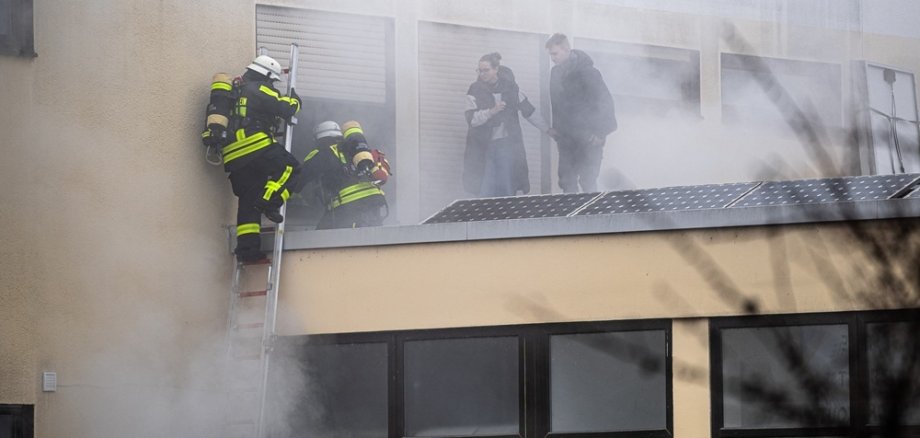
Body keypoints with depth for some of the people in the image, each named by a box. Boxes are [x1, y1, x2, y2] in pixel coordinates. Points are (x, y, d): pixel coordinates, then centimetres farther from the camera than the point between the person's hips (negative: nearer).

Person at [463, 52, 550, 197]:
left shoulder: (510, 87, 1)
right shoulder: (475, 91, -4)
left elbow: (528, 110, 11)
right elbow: (471, 119, -13)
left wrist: (547, 129, 16)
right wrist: (491, 111, -28)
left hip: (507, 146, 1)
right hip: (485, 147, -1)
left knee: (507, 190, 3)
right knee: (486, 190, -2)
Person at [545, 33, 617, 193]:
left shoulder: (586, 71, -13)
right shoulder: (556, 72, 8)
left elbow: (605, 101, -14)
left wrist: (600, 133, -16)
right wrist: (555, 127, 11)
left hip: (588, 137, -7)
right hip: (566, 137, 7)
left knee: (588, 182, -11)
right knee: (566, 181, 5)